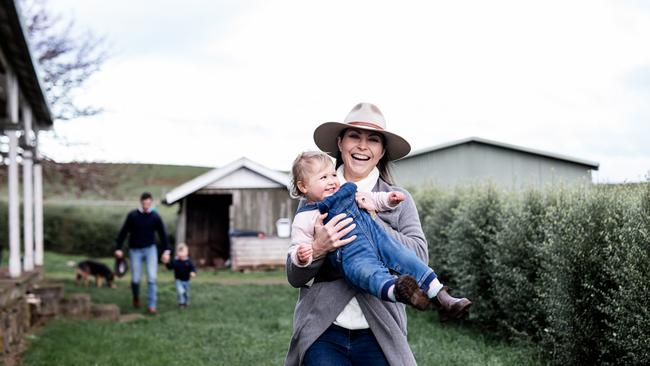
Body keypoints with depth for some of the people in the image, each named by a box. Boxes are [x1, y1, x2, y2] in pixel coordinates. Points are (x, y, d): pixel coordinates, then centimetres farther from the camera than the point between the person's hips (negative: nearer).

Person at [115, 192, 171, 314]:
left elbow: (162, 234, 1)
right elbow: (123, 232, -1)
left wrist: (167, 250, -6)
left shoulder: (155, 217, -3)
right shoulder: (132, 216, -6)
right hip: (135, 250, 0)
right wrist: (118, 248, -3)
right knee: (135, 279, 2)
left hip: (150, 249, 0)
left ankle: (151, 305, -3)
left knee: (151, 277, -10)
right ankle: (136, 297, 34)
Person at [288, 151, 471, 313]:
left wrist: (388, 199, 13)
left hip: (377, 238, 7)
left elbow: (373, 199, 32)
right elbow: (297, 248, 2)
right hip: (351, 254, -6)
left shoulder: (346, 192, 20)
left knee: (407, 258, -11)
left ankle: (443, 300, -14)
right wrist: (301, 256, -21)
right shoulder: (305, 218, 3)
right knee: (369, 271, -36)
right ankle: (398, 293, -68)